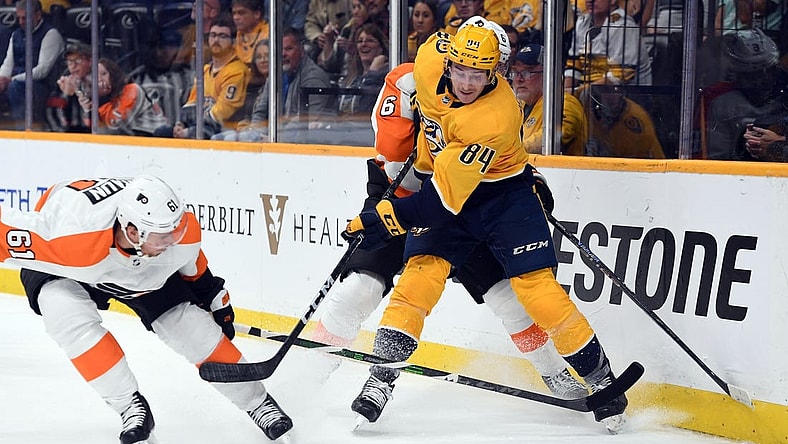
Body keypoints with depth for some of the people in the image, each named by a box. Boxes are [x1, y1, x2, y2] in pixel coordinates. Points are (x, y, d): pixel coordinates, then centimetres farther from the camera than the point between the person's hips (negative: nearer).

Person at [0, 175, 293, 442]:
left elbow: (190, 263, -4)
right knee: (71, 319, -31)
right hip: (58, 268, -3)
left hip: (146, 268, 3)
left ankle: (256, 401, 16)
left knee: (194, 329, -5)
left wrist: (214, 300, 8)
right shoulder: (74, 238, -47)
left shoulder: (181, 229, -30)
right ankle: (130, 407, -14)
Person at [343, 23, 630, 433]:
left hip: (501, 192, -5)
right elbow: (398, 88, 10)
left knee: (536, 287, -12)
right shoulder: (430, 60, -17)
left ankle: (600, 380, 1)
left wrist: (385, 219, -33)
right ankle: (379, 380, -9)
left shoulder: (494, 119, -33)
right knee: (420, 274, -12)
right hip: (440, 177, 5)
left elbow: (445, 198, -33)